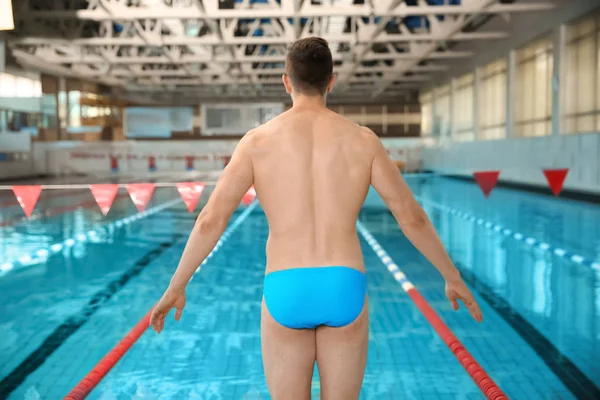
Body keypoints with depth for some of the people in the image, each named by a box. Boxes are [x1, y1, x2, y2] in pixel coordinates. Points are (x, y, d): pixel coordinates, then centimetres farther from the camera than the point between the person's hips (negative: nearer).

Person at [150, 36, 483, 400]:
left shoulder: (257, 140, 2)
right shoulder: (363, 140, 4)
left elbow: (211, 221, -1)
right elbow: (412, 218, 5)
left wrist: (176, 286, 11)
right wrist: (453, 278, 17)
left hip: (284, 291, 0)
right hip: (344, 290, 1)